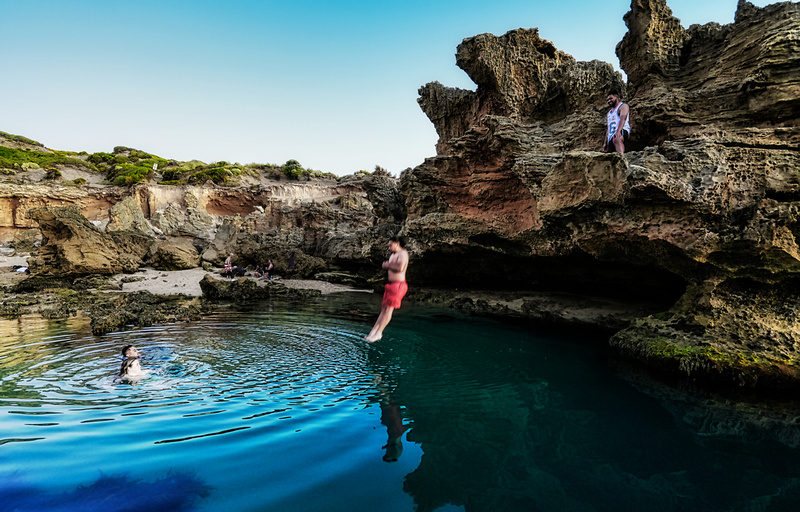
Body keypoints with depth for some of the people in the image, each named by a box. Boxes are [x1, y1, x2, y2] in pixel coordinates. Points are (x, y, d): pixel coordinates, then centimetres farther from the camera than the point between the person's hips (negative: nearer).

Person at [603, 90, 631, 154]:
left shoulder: (623, 106, 5)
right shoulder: (609, 113, 30)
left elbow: (623, 118, -15)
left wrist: (618, 131, -34)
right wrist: (605, 142, 16)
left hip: (622, 131, -8)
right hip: (611, 135, 8)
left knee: (616, 139, -41)